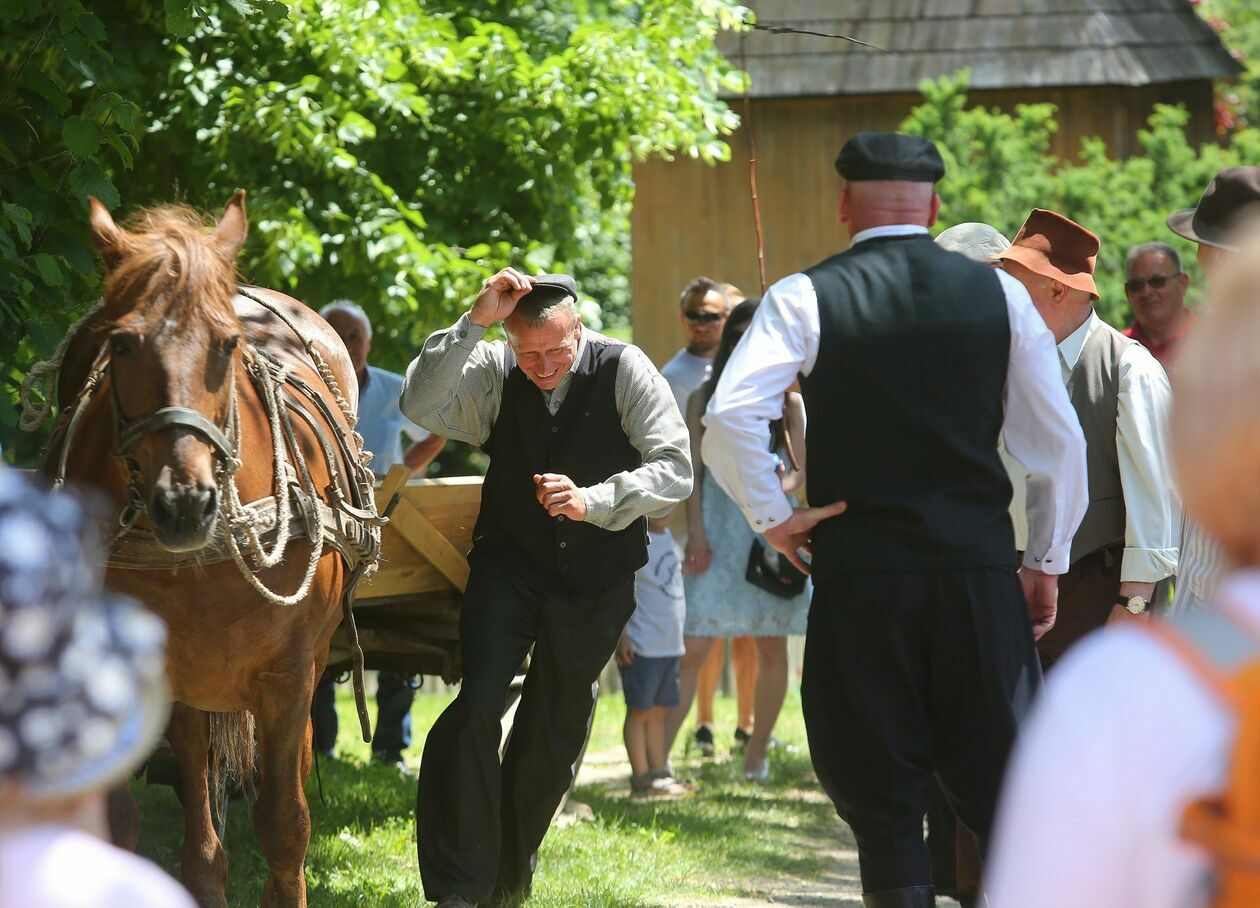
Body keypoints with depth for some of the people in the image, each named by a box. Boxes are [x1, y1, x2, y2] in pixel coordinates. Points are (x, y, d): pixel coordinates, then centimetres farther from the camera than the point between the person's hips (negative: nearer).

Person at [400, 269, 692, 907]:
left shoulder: (625, 370, -11)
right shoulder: (494, 371, -6)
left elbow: (675, 470, -15)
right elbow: (421, 406, -22)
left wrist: (593, 502, -29)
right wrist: (474, 322, -29)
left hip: (596, 580, 0)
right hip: (508, 566, 0)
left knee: (552, 733, 11)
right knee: (477, 704, -20)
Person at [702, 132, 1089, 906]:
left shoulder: (805, 299, -1)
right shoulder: (1000, 294, 6)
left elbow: (729, 418, -14)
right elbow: (1059, 442, 7)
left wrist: (771, 516, -1)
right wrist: (1047, 561, 16)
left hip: (859, 576, -2)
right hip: (982, 572, 2)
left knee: (883, 801, 6)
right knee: (1000, 785, 8)